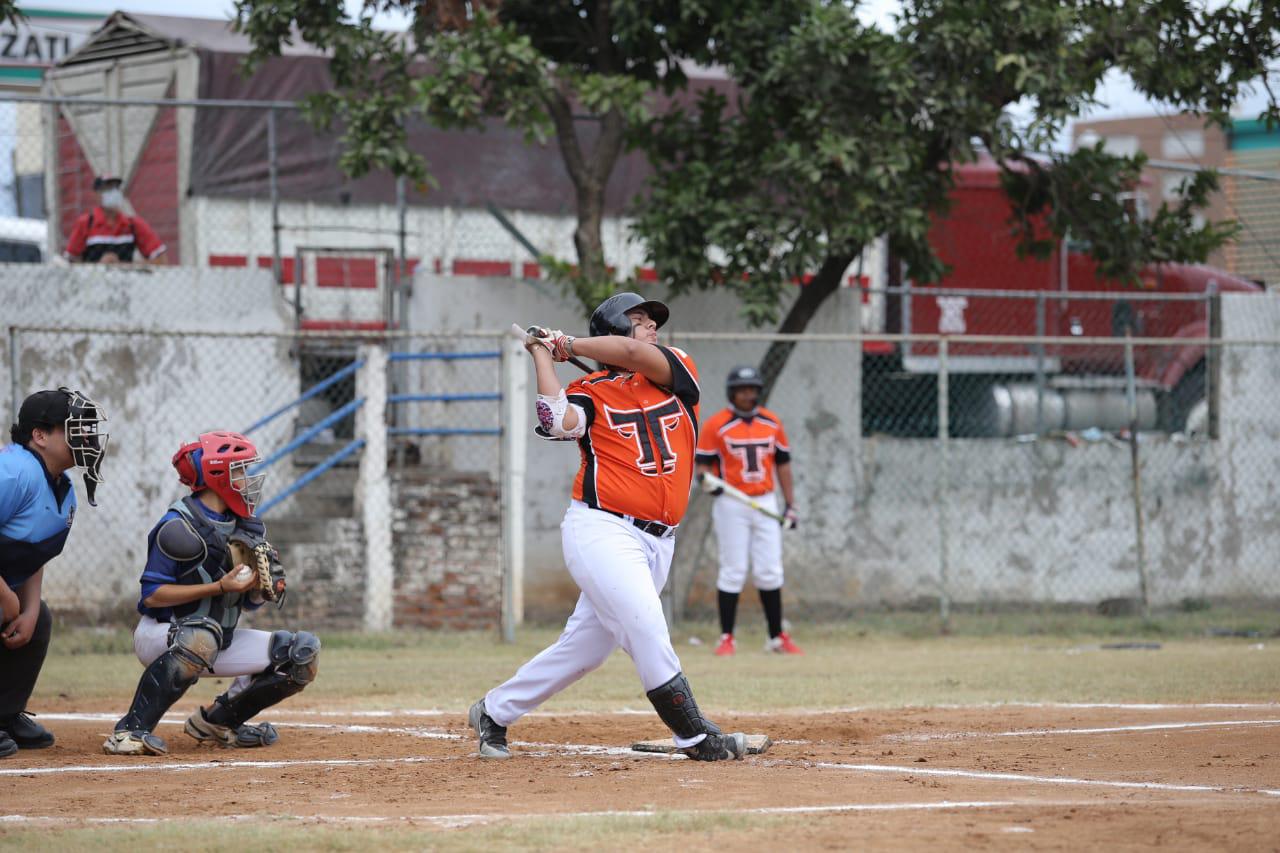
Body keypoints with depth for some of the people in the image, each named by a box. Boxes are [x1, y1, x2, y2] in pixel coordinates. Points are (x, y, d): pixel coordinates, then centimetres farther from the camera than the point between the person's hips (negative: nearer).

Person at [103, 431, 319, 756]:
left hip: (221, 641, 8)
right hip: (159, 636, -8)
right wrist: (220, 586, -24)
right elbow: (152, 595, -20)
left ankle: (218, 720, 11)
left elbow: (250, 601, 11)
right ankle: (130, 730, -34)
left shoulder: (246, 527, 7)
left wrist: (259, 583, -14)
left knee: (303, 652, -2)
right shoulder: (180, 526, -17)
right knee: (202, 636, -42)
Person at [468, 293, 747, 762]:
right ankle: (697, 738, -12)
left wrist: (566, 345, 0)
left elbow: (636, 355, -10)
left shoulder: (677, 370, 9)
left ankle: (494, 712, 26)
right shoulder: (591, 392, 1)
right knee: (646, 627, -20)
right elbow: (559, 421, -21)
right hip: (601, 530, -5)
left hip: (656, 543, 5)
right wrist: (542, 353, -10)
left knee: (584, 648, 11)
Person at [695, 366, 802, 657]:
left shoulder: (772, 423, 8)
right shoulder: (715, 425, -4)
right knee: (733, 572, -3)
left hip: (766, 502, 4)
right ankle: (726, 638, 5)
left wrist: (790, 506, 9)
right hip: (731, 504, -4)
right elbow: (703, 463, -1)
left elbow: (783, 463, 13)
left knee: (770, 573, 4)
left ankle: (777, 637, 10)